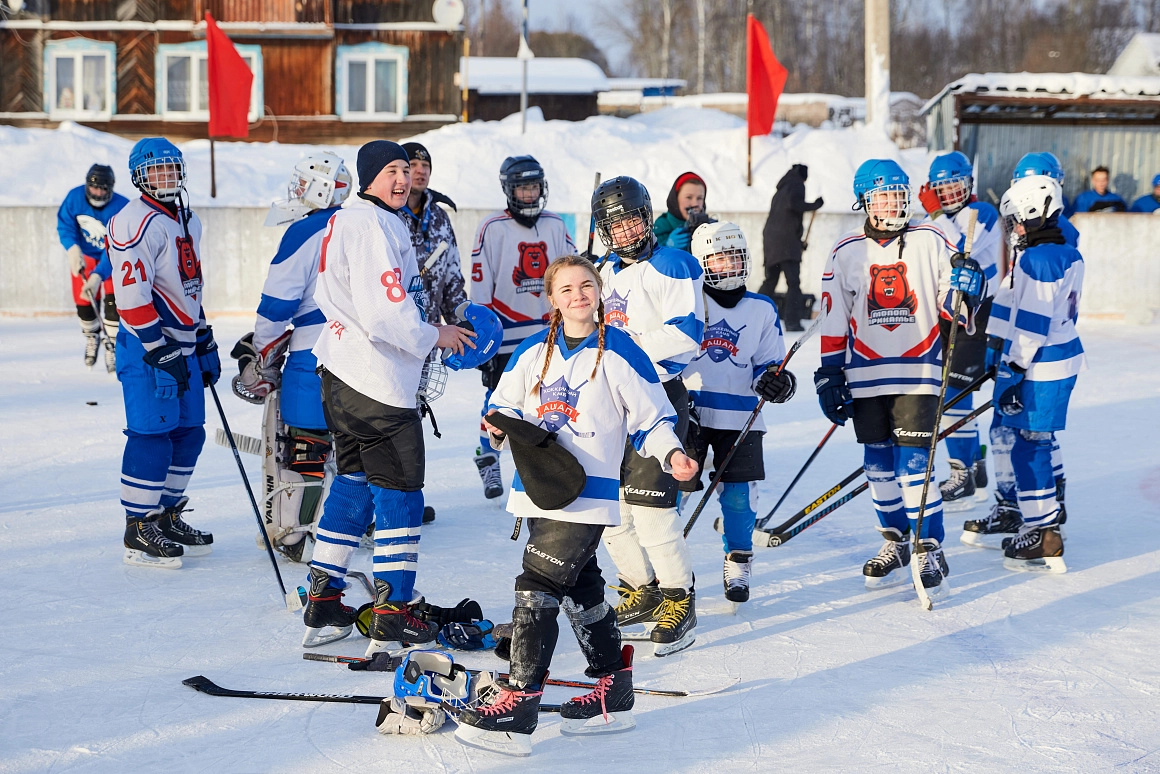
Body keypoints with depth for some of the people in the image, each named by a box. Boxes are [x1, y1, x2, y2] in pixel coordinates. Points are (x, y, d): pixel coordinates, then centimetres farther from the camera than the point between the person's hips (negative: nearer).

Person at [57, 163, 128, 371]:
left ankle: (112, 346, -2)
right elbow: (64, 225, -8)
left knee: (113, 301, -17)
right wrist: (73, 249, -26)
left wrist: (98, 276, -41)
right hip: (84, 254, 2)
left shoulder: (121, 208, -31)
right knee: (84, 301, 0)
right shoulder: (75, 197, -21)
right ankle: (91, 337, 29)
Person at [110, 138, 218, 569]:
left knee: (189, 433, 11)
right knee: (152, 435, -8)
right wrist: (163, 352, -21)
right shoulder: (136, 223, -14)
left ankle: (167, 516, 24)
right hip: (147, 347, -9)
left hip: (182, 345, 9)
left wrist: (205, 343, 23)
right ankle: (138, 531, 0)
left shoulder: (188, 221, 16)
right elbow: (132, 296, -20)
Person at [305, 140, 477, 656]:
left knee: (354, 481, 18)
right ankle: (391, 615, -2)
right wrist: (433, 336, -9)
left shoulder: (346, 220, 15)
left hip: (342, 372, 10)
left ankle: (323, 598, 24)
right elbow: (385, 314, -25)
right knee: (399, 491, -4)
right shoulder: (374, 228, -18)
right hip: (378, 381, -10)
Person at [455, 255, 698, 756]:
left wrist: (670, 454, -17)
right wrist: (498, 425, -3)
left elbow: (650, 418, 0)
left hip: (587, 492, -6)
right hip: (537, 487, 6)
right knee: (579, 589, 15)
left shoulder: (620, 354, -3)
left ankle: (517, 707, -13)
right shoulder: (533, 353, 11)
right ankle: (613, 695, 28)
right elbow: (505, 404, 19)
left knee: (538, 588, -14)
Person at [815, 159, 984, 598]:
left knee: (913, 463, -10)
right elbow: (834, 322, 8)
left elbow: (950, 306, 3)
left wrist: (965, 287, -19)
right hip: (866, 375, 3)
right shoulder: (846, 253, 5)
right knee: (879, 464, 9)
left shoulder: (930, 242, 1)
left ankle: (931, 551, -2)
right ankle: (894, 543, 25)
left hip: (918, 373, -3)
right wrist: (829, 374, 4)